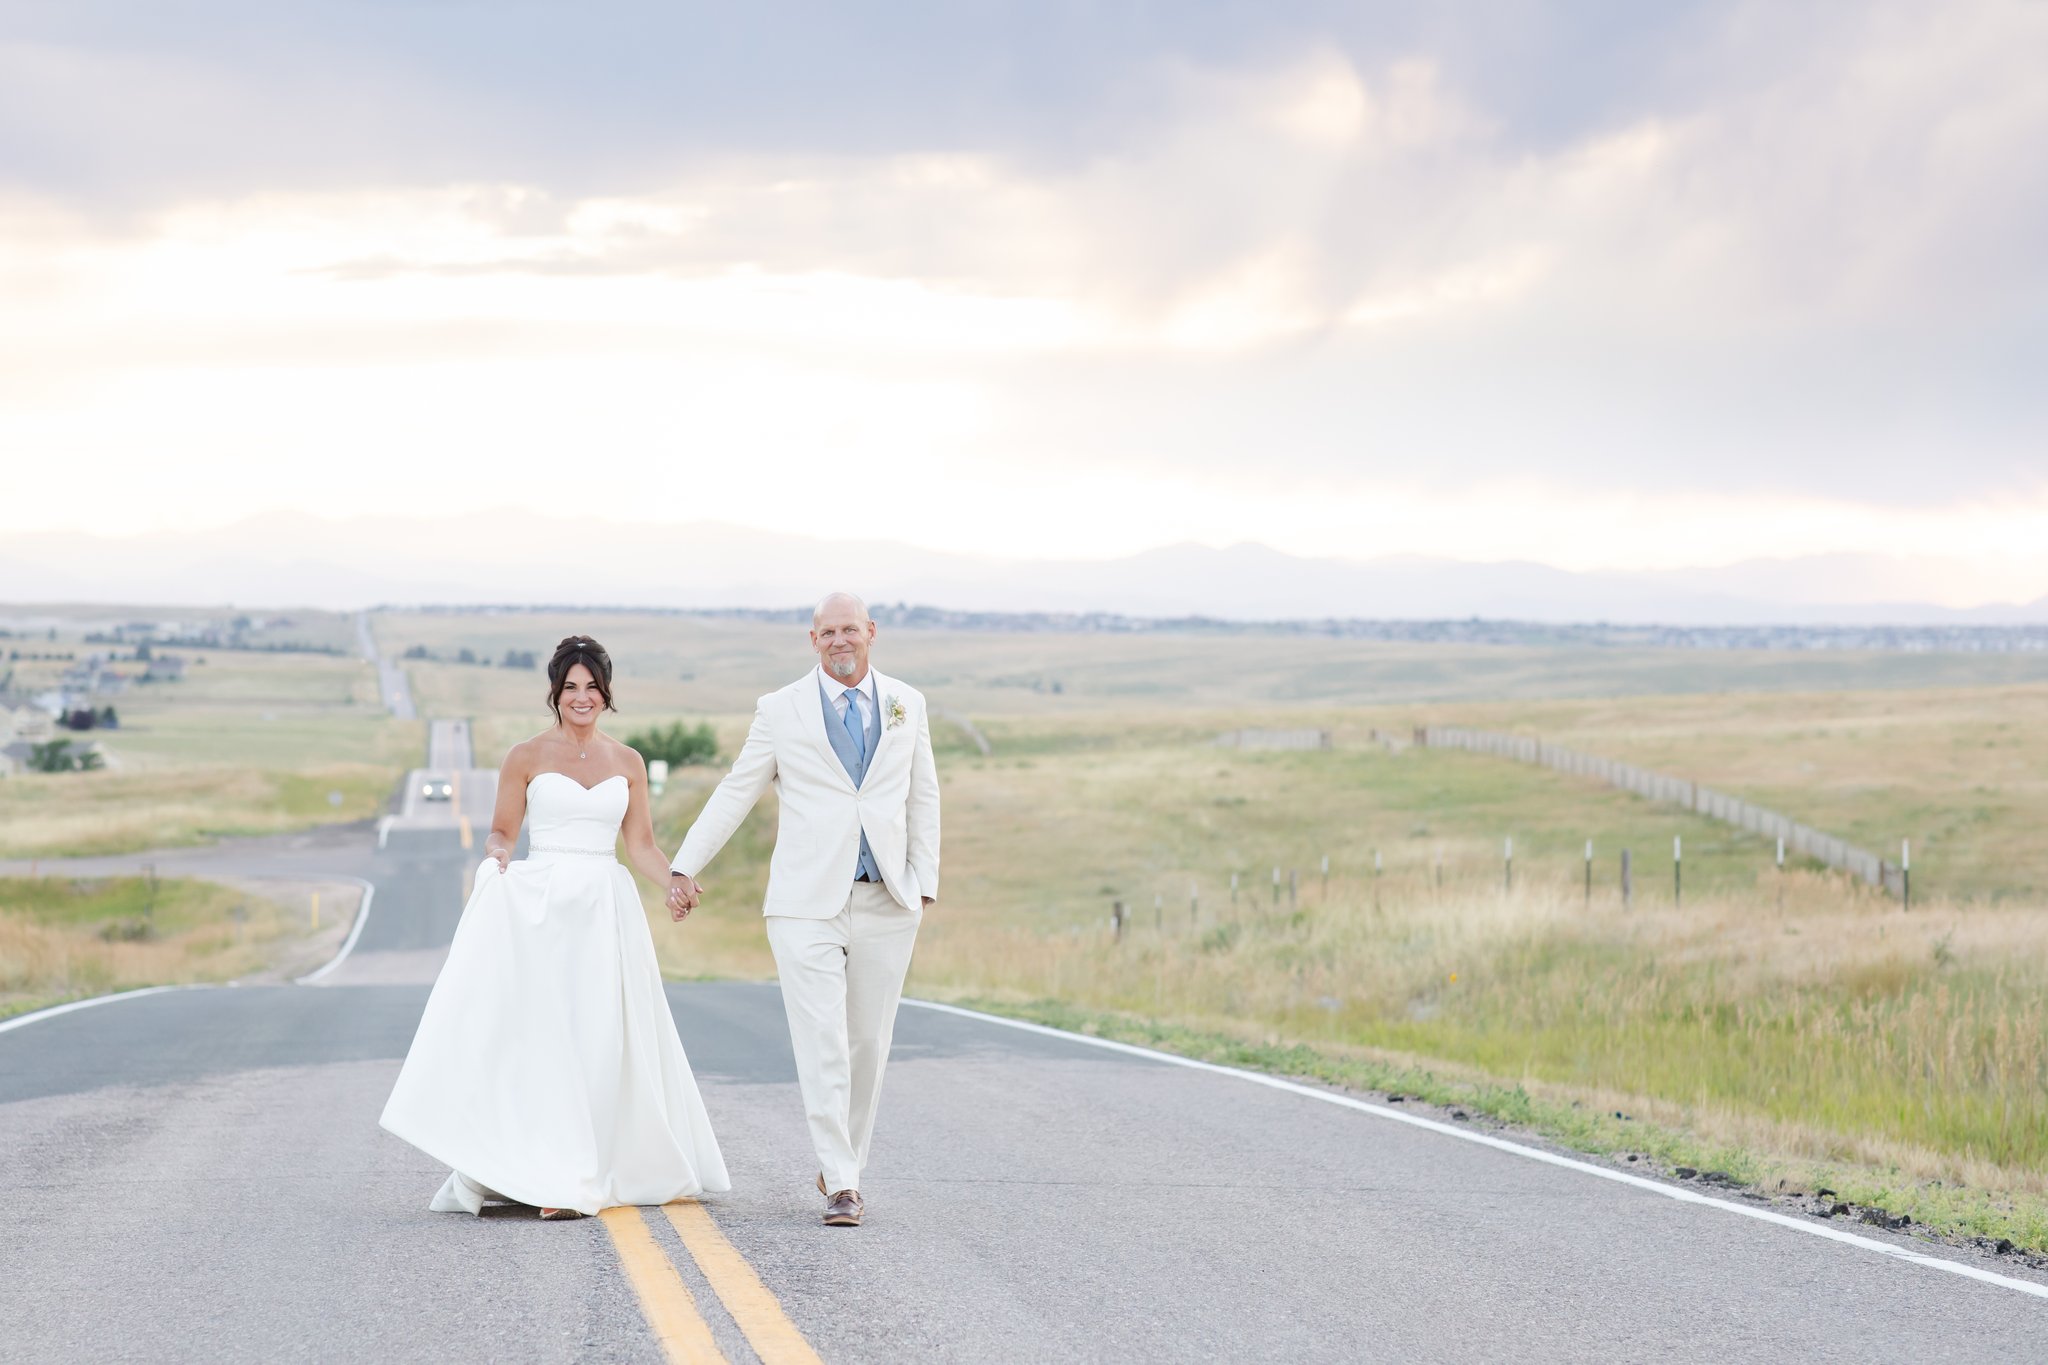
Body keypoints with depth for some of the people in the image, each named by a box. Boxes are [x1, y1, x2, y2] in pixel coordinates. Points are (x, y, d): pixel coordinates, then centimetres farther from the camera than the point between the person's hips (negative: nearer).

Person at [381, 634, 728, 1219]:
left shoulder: (627, 763, 11)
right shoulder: (527, 757, 4)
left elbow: (642, 847, 12)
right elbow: (501, 831, 8)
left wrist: (674, 880, -6)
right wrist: (496, 854, -14)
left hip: (606, 909, 3)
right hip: (540, 907, -3)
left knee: (601, 1042, -1)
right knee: (542, 1036, -8)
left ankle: (586, 1174, 5)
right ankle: (552, 1177, -6)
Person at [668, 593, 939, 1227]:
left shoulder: (906, 705, 10)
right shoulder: (781, 711, 3)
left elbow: (922, 796, 14)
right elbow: (735, 793, 7)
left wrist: (924, 882, 6)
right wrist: (685, 865, 5)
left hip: (885, 902, 3)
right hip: (808, 903, -2)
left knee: (868, 1045, 6)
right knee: (822, 1045, -10)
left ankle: (845, 1167, 20)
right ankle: (840, 1184, -11)